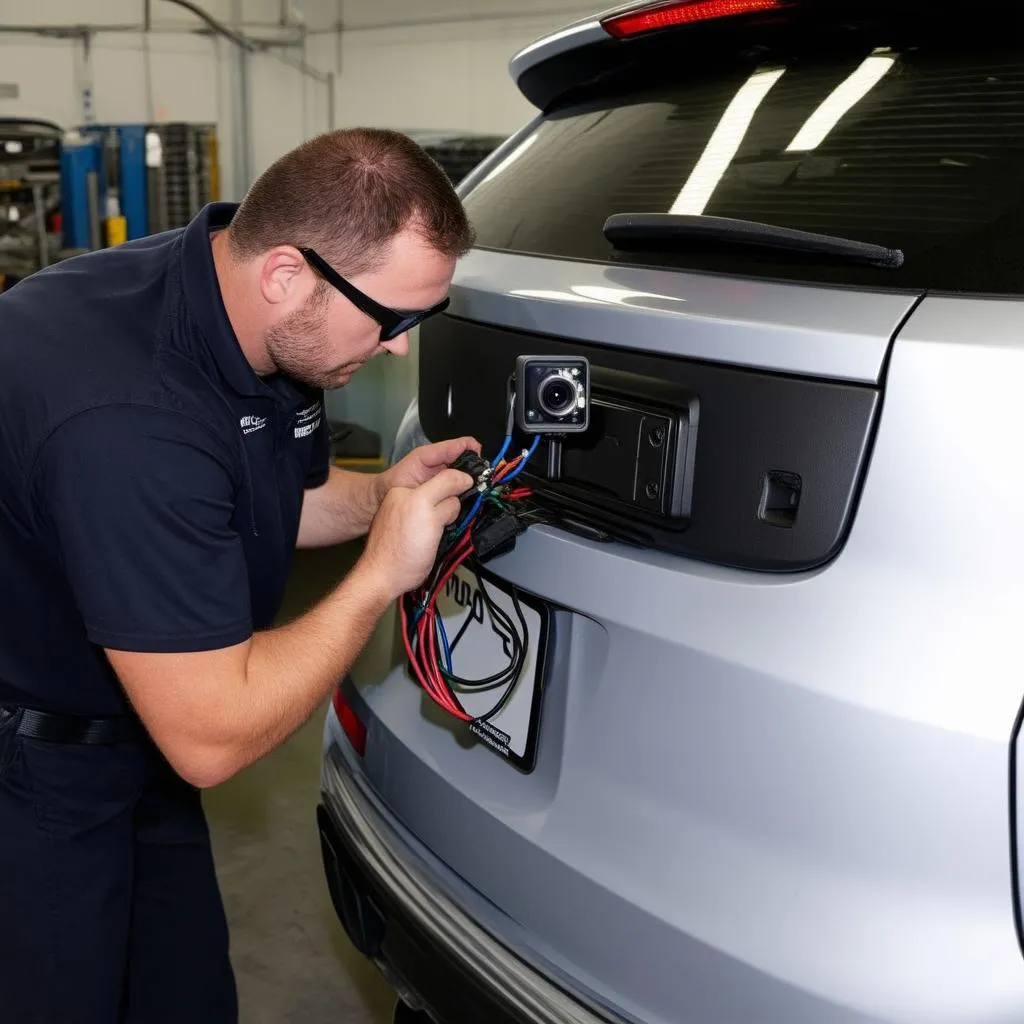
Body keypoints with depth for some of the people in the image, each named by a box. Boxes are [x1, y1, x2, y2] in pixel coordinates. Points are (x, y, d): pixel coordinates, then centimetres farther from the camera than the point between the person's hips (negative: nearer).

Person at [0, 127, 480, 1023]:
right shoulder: (127, 415, -37)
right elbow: (212, 740, -31)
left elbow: (276, 501, 13)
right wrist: (382, 574, -24)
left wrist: (380, 495, -7)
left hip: (131, 742, 8)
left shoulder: (271, 329, -9)